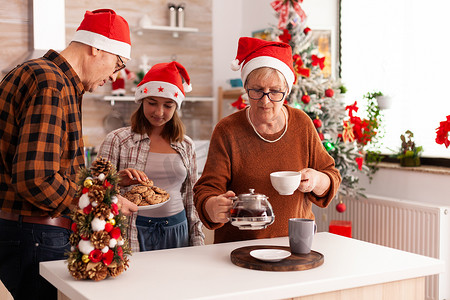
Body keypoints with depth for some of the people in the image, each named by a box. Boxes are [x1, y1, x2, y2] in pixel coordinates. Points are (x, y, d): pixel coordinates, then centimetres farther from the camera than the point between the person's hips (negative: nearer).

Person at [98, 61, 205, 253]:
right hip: (134, 235, -3)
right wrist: (118, 181, -22)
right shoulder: (117, 140, -1)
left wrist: (197, 243, 11)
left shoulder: (186, 145, 9)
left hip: (177, 231, 3)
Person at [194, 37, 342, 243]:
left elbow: (332, 177, 11)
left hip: (296, 244, -1)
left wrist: (316, 180, -11)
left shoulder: (302, 124, 5)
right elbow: (206, 191, -7)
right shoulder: (227, 131, -4)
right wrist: (214, 207, -29)